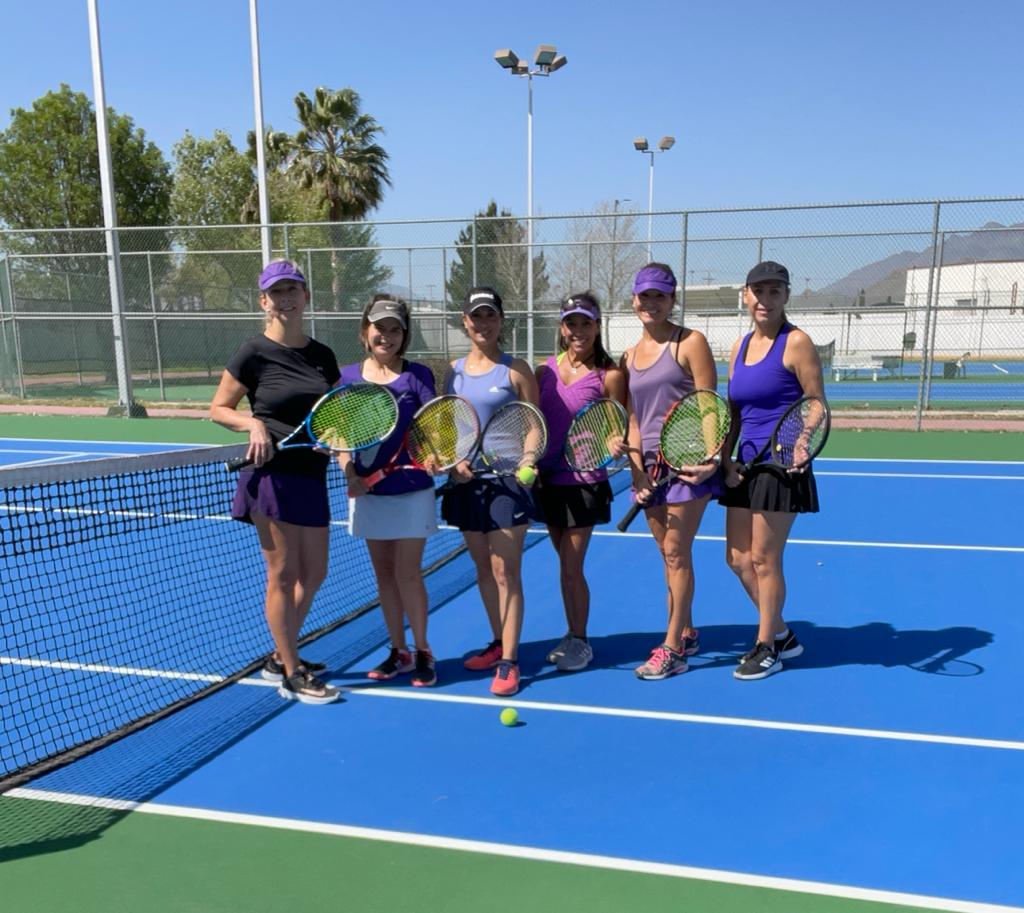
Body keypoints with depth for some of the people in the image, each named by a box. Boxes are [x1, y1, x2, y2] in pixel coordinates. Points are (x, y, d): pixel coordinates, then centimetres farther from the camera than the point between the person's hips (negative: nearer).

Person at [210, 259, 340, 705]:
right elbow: (218, 409, 0)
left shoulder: (323, 356, 9)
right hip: (272, 474, -6)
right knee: (283, 575, 1)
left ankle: (281, 657, 33)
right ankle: (292, 676, 15)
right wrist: (254, 424, -17)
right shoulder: (254, 353, -6)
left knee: (313, 574, 13)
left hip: (311, 476, 6)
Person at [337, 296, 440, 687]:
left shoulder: (418, 375, -4)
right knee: (384, 573, 11)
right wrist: (350, 474, -9)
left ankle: (423, 652, 17)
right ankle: (398, 651, 25)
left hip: (412, 491, -3)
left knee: (408, 574, -1)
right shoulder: (348, 376, 4)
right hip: (368, 492, 3)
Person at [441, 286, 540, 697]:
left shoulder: (516, 370, -4)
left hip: (507, 480, -5)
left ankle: (508, 662, 5)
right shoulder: (453, 371, 9)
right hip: (467, 481, 5)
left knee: (506, 572, -2)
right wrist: (453, 461, -6)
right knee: (483, 568, 14)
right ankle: (498, 643, 30)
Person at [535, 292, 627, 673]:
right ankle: (572, 636, 31)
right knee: (566, 565, 16)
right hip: (548, 479, 5)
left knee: (570, 568, -2)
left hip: (583, 481, -5)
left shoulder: (609, 375, -9)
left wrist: (615, 445, -27)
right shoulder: (546, 369, 4)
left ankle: (580, 642, 17)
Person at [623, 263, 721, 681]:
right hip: (650, 463, 6)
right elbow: (633, 419, 10)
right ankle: (686, 633, 28)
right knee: (668, 554, 12)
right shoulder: (629, 356, 12)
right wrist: (638, 470, 0)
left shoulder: (690, 343, -4)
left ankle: (672, 649, 7)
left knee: (676, 553, -3)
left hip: (687, 460, -6)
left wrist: (710, 459, -20)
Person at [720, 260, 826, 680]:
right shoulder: (739, 347, 10)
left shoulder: (796, 342, -9)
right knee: (738, 558, 11)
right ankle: (782, 635, 30)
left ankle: (767, 649, 21)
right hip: (745, 466, 7)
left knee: (764, 560, 1)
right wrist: (725, 458, 0)